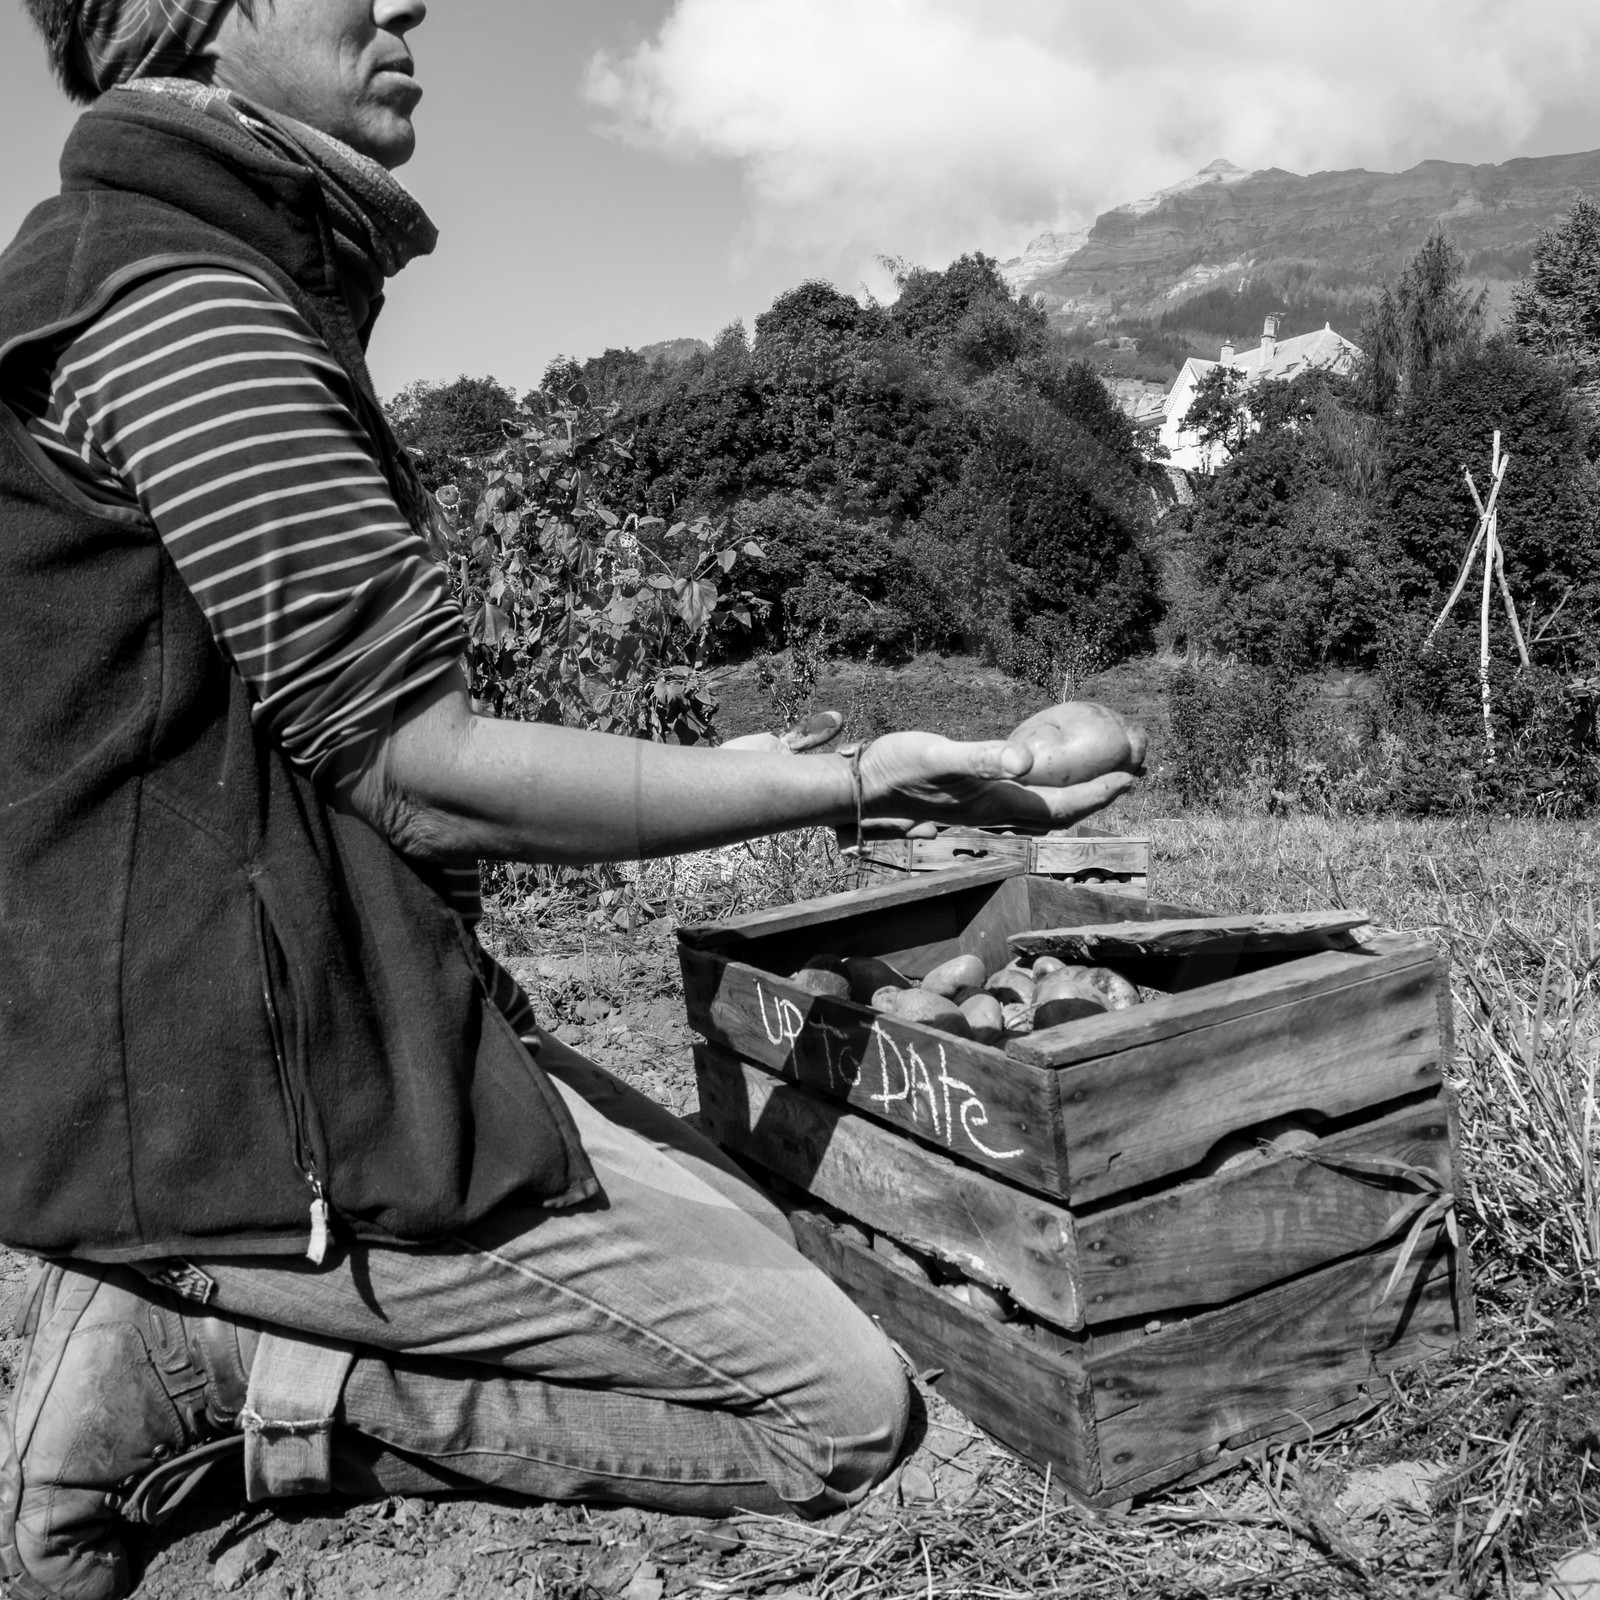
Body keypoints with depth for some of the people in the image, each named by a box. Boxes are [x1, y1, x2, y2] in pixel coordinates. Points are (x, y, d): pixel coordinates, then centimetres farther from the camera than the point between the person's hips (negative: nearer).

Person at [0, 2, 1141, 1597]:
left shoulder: (229, 288, 16)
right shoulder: (171, 291, -16)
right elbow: (413, 767, -21)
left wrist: (698, 772, 15)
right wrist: (847, 783, -18)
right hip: (261, 1093, -10)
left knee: (750, 1236, 19)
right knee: (840, 1410, -4)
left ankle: (185, 1315, 9)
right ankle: (219, 1368, -4)